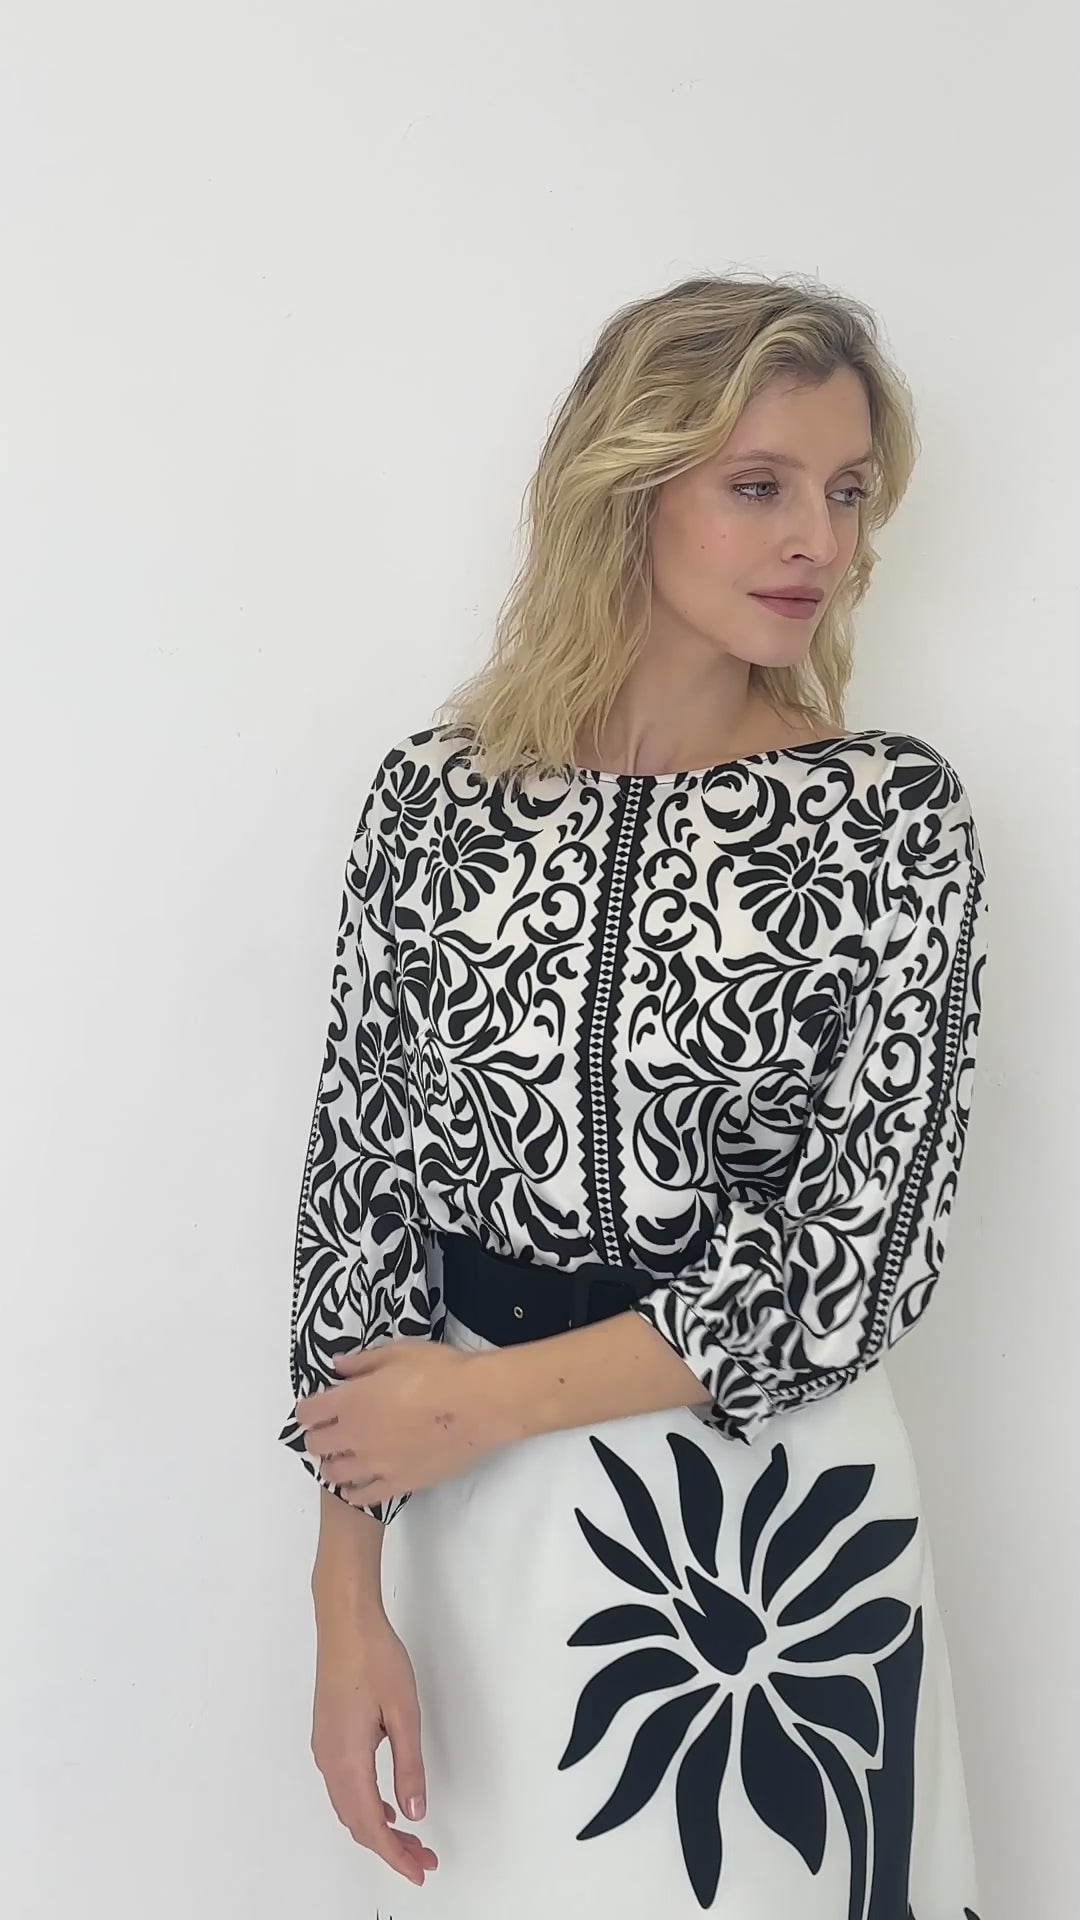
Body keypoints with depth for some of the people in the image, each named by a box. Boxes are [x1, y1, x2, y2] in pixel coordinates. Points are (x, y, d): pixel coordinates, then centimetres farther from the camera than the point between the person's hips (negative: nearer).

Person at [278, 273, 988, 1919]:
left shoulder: (894, 812, -8)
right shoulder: (439, 790, -4)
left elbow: (865, 1252, -12)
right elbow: (360, 1175, -3)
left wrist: (484, 1398, -11)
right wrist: (346, 1594, -6)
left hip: (765, 1519, -1)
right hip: (471, 1508, 2)